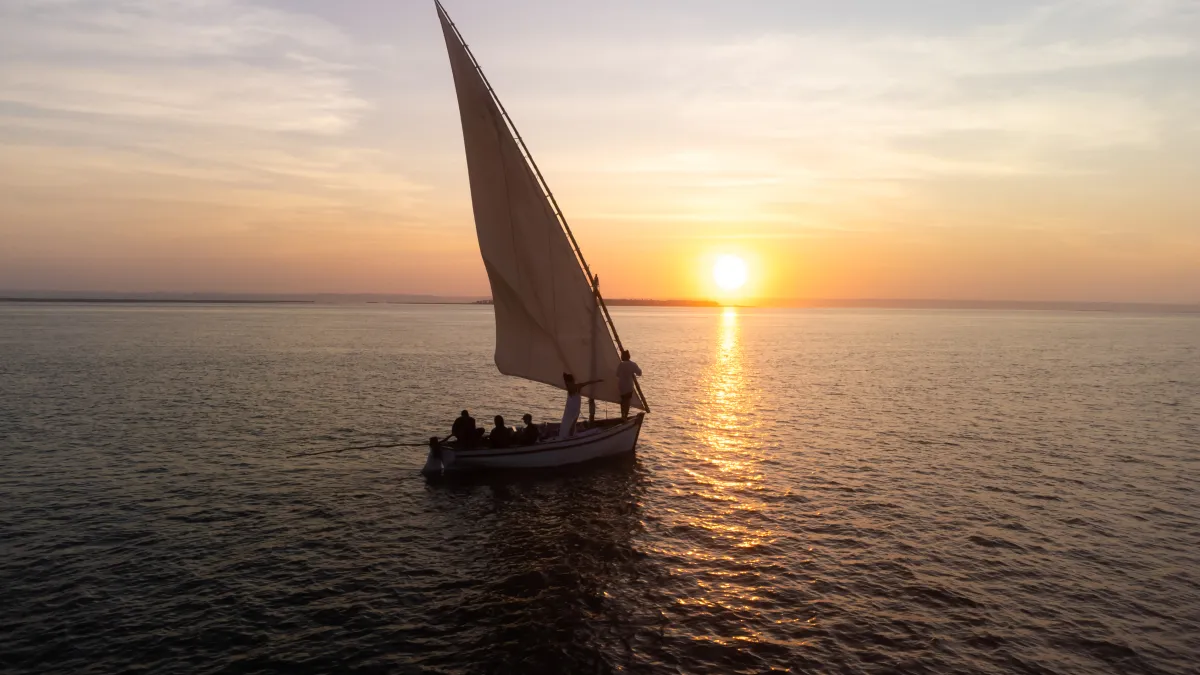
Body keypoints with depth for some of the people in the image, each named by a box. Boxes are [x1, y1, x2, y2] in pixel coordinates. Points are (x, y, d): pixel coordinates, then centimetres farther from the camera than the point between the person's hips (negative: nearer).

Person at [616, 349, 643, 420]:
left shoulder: (620, 364, -7)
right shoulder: (632, 365, -10)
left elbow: (617, 375, -1)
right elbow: (639, 373, 0)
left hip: (621, 386, 3)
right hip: (628, 386, -3)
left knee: (623, 401, 19)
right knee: (627, 401, 6)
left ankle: (623, 416, 26)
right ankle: (625, 416, 3)